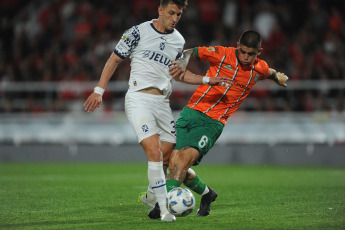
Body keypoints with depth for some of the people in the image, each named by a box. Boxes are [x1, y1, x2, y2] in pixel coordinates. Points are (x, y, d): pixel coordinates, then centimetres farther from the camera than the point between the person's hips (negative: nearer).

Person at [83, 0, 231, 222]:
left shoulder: (179, 41, 12)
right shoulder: (139, 32, -3)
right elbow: (115, 59, 3)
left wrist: (208, 80, 12)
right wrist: (99, 90, -1)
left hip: (163, 102, 6)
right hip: (139, 99, -6)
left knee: (167, 157, 6)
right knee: (154, 152, -19)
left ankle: (150, 196, 30)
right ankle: (164, 210, -19)